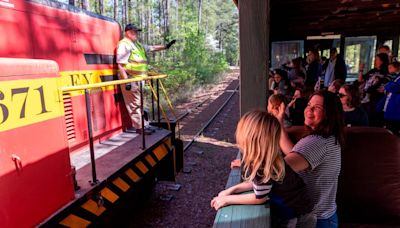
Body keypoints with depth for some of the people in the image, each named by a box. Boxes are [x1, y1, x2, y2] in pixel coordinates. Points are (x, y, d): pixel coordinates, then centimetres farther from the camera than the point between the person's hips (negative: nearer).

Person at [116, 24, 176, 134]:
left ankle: (143, 124, 29)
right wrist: (126, 81, -24)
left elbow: (152, 48, 26)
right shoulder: (124, 45, -11)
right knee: (135, 104, -3)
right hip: (131, 79, -10)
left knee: (140, 103, 17)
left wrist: (165, 46, 21)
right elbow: (121, 65, -18)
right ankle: (139, 127, 4)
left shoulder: (137, 44, 19)